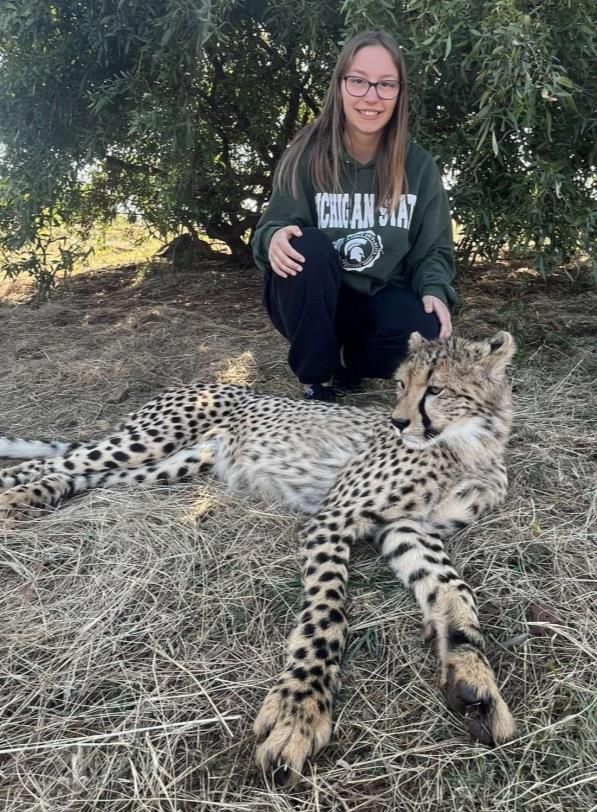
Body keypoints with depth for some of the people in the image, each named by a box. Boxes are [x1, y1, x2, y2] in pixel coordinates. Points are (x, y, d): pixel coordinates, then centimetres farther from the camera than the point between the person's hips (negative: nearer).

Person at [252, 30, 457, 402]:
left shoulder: (418, 165, -4)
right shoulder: (308, 155, -10)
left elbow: (434, 249, 1)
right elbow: (273, 227, -11)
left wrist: (434, 291, -20)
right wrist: (275, 238, -36)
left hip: (383, 298, 2)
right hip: (313, 301, -1)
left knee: (425, 338, -29)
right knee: (309, 246, -32)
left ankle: (352, 361, 8)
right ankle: (319, 380, -12)